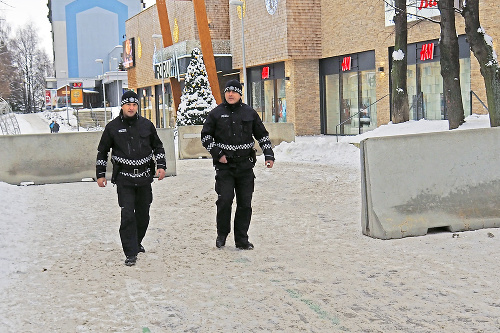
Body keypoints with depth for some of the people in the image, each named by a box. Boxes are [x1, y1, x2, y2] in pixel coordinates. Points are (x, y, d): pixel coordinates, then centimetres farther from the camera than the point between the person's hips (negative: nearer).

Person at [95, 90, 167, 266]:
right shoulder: (112, 127, 1)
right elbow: (102, 151, 10)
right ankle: (131, 253, -7)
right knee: (127, 215, -11)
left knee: (143, 215, 11)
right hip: (124, 179, -3)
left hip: (144, 178, 3)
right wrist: (100, 174, 7)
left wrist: (161, 166, 5)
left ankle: (136, 242, 33)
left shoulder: (146, 125, 6)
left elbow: (158, 146, 17)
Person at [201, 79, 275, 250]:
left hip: (245, 165, 2)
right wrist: (218, 154, -4)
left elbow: (262, 135, 16)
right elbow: (205, 136, 6)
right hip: (224, 165, -2)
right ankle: (221, 235, 12)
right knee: (224, 200, -8)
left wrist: (269, 155, 6)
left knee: (245, 204, 3)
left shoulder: (250, 113, 9)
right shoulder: (216, 113, 4)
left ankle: (242, 239, 12)